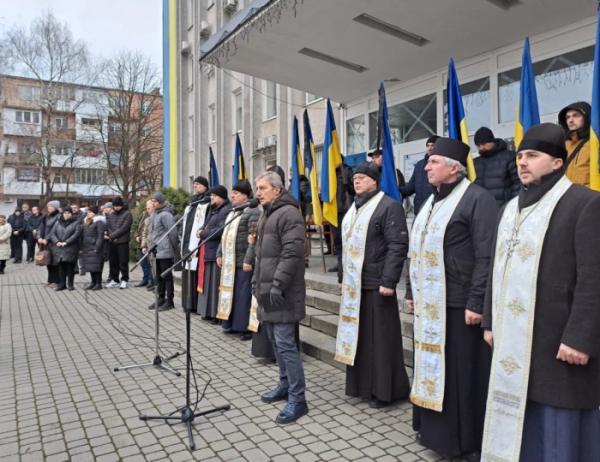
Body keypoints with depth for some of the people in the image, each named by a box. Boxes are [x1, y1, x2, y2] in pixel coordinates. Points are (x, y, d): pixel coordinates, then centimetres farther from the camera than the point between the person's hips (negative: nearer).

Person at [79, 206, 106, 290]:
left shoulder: (99, 222, -7)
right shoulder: (85, 222, 17)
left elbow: (100, 236, -13)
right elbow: (82, 235, 18)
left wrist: (97, 248, -18)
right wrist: (81, 247, 11)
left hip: (95, 247, -8)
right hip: (86, 248, 8)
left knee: (96, 266, -7)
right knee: (89, 265, 9)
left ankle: (99, 283, 0)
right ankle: (93, 282, 18)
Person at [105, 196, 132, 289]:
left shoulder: (127, 214, -1)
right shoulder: (110, 215, 16)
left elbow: (124, 228, -10)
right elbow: (107, 226, 9)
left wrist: (112, 235, -12)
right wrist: (109, 235, -11)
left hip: (123, 241, -5)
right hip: (112, 242, 5)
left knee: (123, 262, -1)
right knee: (113, 262, 9)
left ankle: (124, 280, 9)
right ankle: (114, 280, 19)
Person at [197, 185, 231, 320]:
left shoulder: (227, 210, -11)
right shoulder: (213, 210, 21)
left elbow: (221, 230, -21)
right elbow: (206, 226, 22)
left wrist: (203, 234, -11)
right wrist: (201, 231, -2)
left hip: (216, 252, -10)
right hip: (207, 251, 10)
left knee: (215, 283, -5)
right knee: (208, 283, 13)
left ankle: (217, 314, 3)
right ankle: (208, 312, 21)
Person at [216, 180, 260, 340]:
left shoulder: (253, 212, -11)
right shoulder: (232, 212, 17)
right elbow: (225, 235, 22)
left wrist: (248, 260, -22)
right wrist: (219, 254, 16)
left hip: (243, 262, -9)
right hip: (229, 262, 9)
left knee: (243, 295, -3)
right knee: (230, 293, 14)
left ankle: (245, 327, 7)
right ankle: (232, 324, 26)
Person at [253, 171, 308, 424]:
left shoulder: (288, 213, -13)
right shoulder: (266, 215, 19)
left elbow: (292, 253, -21)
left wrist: (278, 284, -23)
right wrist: (256, 281, 20)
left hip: (282, 292, -10)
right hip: (267, 290, 10)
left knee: (285, 343, -8)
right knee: (276, 341, 16)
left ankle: (297, 399, 1)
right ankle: (285, 384, 30)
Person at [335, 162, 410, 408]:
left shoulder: (389, 206, -9)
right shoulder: (353, 209, 17)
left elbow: (398, 246, -16)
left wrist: (388, 281, -21)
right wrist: (343, 277, 19)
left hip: (376, 284, -8)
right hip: (353, 285, 8)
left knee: (380, 338, 1)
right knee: (358, 336, 13)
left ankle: (383, 390, 14)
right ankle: (362, 384, 26)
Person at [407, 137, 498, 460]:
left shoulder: (478, 198, -11)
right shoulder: (432, 201, 16)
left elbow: (486, 256, -17)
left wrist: (476, 303, -20)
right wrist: (412, 291, 17)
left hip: (459, 304, -8)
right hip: (430, 303, 8)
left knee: (462, 374, 3)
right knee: (432, 368, 16)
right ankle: (435, 429, 31)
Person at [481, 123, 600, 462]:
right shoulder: (513, 207, 16)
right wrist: (491, 321, 16)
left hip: (557, 339, -7)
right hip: (513, 336, 7)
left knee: (559, 427, 4)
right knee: (514, 419, 14)